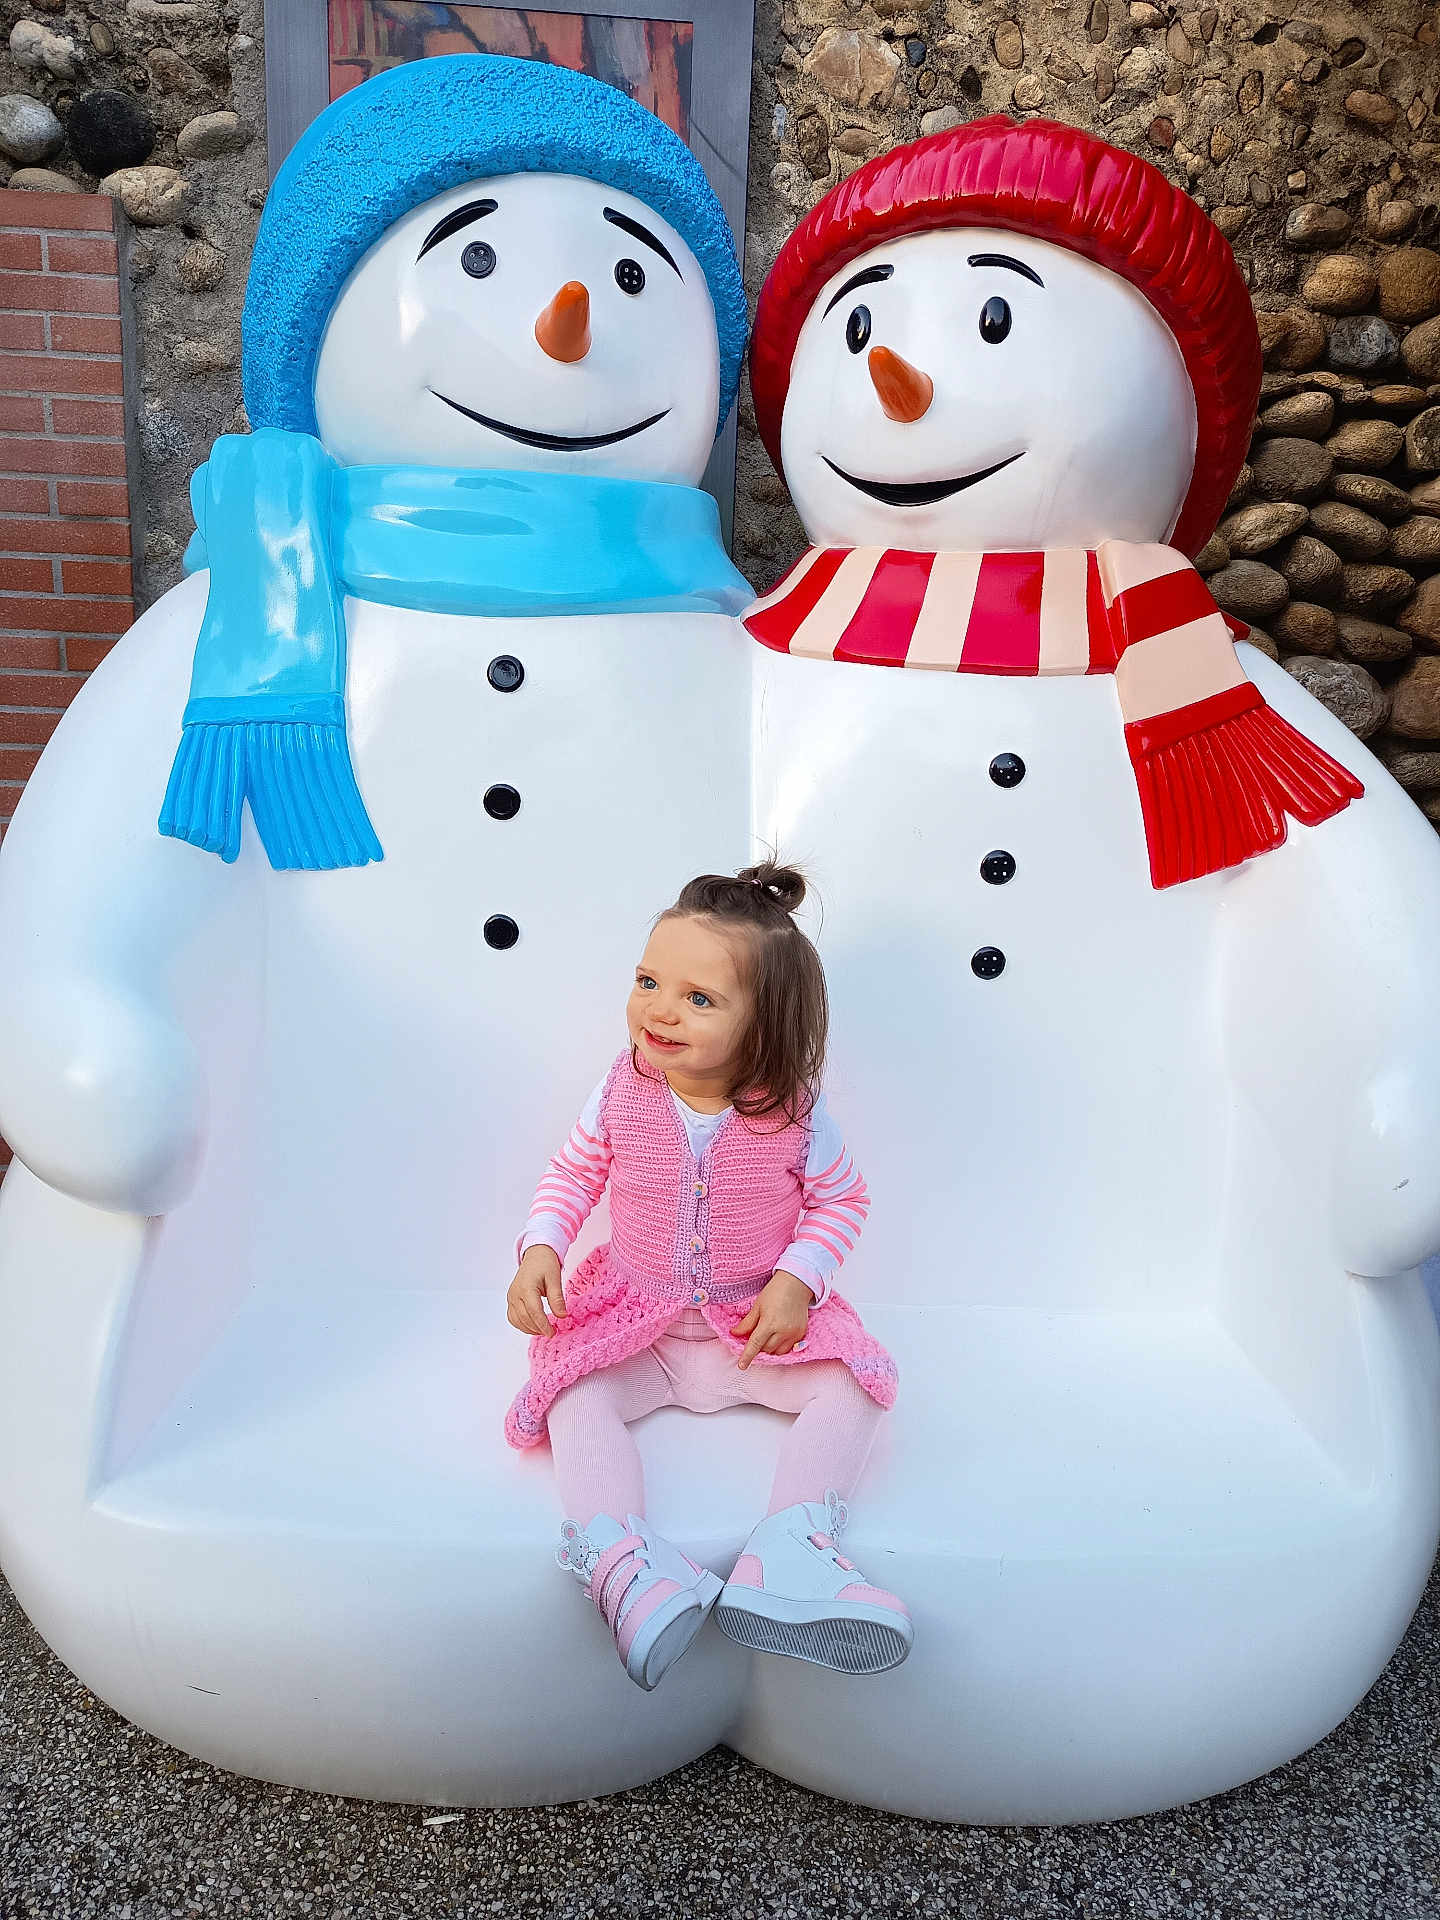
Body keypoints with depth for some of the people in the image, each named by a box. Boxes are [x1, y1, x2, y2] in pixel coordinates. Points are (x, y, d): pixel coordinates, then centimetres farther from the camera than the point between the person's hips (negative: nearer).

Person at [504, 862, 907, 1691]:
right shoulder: (623, 1094, -12)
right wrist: (541, 1248, -14)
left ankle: (787, 1553, -33)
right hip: (637, 1319, 1)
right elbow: (573, 1171, 3)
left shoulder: (795, 1113, -17)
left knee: (859, 1381, -23)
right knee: (575, 1395, -23)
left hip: (763, 1322, -1)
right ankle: (619, 1555, -37)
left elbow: (842, 1200, -4)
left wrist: (796, 1281, -18)